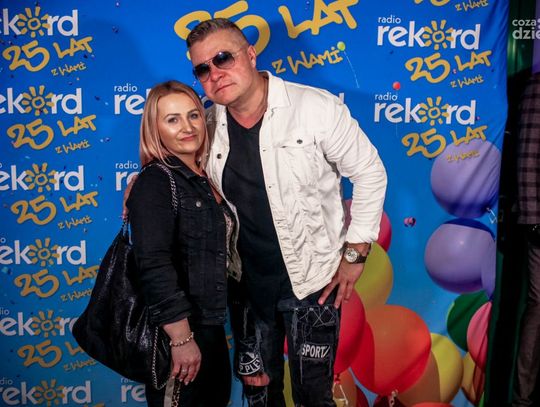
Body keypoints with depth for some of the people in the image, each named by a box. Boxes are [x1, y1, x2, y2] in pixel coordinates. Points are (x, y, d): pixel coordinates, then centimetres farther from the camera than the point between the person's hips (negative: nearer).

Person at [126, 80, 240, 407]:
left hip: (210, 322, 8)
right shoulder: (155, 182, -17)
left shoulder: (204, 179, 7)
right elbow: (155, 266, -25)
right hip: (177, 328, -8)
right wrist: (182, 338, -26)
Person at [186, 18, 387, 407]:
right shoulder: (207, 125, -4)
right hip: (245, 281, 4)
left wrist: (356, 254, -9)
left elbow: (369, 173, -8)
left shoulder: (317, 108, -16)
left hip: (312, 279, -4)